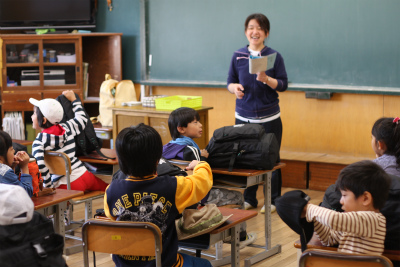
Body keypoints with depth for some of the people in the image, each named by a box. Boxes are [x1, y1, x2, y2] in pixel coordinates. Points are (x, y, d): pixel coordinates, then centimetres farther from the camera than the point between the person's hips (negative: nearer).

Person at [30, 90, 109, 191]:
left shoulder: (38, 142, -12)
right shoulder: (67, 127, 3)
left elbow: (40, 166, -27)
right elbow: (82, 118, 24)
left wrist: (48, 186, -14)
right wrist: (73, 99, 36)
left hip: (67, 186, -6)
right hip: (84, 175, 6)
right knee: (108, 189, 27)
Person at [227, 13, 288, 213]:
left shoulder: (274, 56, -2)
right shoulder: (238, 56, 5)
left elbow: (283, 85, -4)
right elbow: (230, 83, 9)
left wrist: (266, 79, -23)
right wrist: (235, 88, -15)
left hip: (269, 117, -2)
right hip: (244, 116, 2)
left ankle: (272, 200, 18)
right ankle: (249, 199, 21)